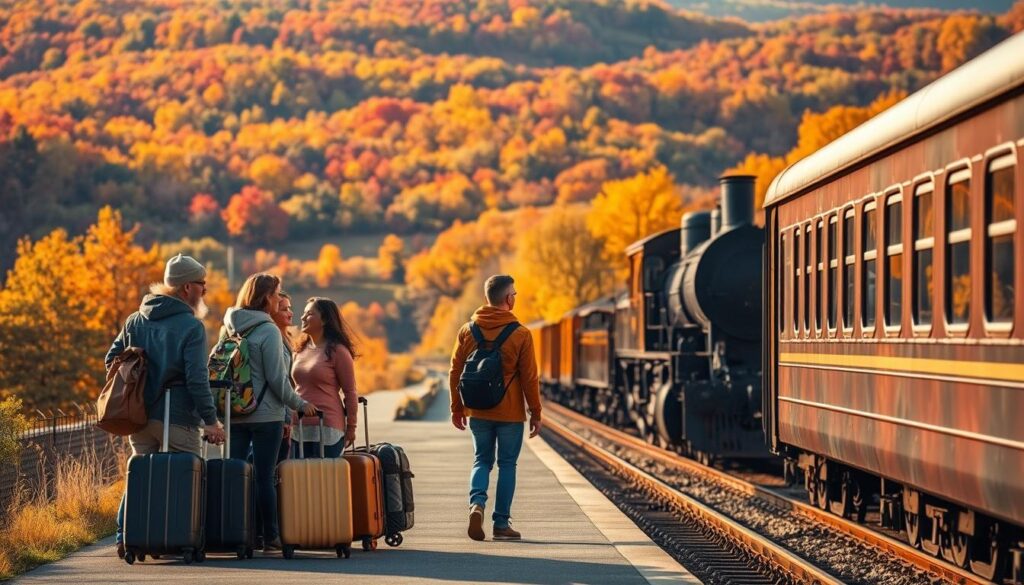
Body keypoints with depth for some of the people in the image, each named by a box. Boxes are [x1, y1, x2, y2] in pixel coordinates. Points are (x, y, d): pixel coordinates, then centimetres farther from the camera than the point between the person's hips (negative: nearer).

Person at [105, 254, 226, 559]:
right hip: (177, 417, -6)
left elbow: (111, 360, 12)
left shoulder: (135, 320, 9)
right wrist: (211, 420, -13)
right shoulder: (191, 325, -10)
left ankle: (126, 538, 7)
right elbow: (197, 378, -16)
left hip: (139, 416, 6)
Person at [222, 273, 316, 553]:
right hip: (265, 414, -6)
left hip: (235, 412, 6)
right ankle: (270, 538, 3)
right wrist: (298, 404, -1)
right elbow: (276, 377, -13)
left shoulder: (230, 327, 9)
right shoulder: (268, 330, -11)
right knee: (264, 476, -2)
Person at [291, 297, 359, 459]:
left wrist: (351, 428, -5)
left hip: (327, 427, -7)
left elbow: (350, 393, -5)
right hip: (300, 427, 7)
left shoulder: (337, 351, -7)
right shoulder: (301, 349, 13)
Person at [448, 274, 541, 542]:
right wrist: (535, 413, 2)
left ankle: (477, 502, -13)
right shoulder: (520, 335, -9)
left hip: (478, 412, 3)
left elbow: (455, 372, 5)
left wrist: (457, 409, 14)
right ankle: (501, 523, 7)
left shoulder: (467, 331, 2)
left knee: (482, 460, 14)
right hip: (510, 413, -3)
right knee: (507, 464, 7)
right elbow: (529, 378, -7)